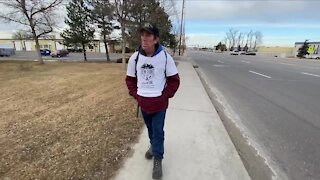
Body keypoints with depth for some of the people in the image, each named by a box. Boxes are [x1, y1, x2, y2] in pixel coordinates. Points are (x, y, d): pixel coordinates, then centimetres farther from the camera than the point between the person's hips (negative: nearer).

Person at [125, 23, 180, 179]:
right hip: (143, 102, 3)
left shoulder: (165, 57, -13)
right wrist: (135, 95, 0)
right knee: (150, 128, 21)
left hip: (159, 102, -3)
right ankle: (153, 145, 49)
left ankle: (158, 159, 25)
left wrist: (165, 96, -9)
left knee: (158, 130, 5)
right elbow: (130, 79, 8)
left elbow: (174, 80, -5)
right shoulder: (135, 57, -5)